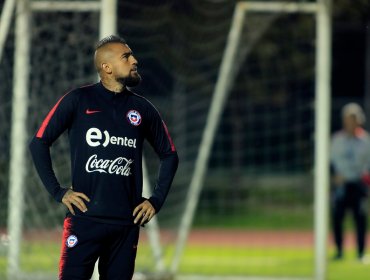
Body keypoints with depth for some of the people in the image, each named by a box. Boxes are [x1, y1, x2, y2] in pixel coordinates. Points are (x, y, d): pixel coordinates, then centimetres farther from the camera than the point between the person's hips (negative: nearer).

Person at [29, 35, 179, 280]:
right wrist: (58, 192, -4)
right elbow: (39, 143, 3)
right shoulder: (78, 101, 0)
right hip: (85, 219, -3)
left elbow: (169, 155, 20)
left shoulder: (142, 108, 9)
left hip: (127, 223, 3)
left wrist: (156, 201, 10)